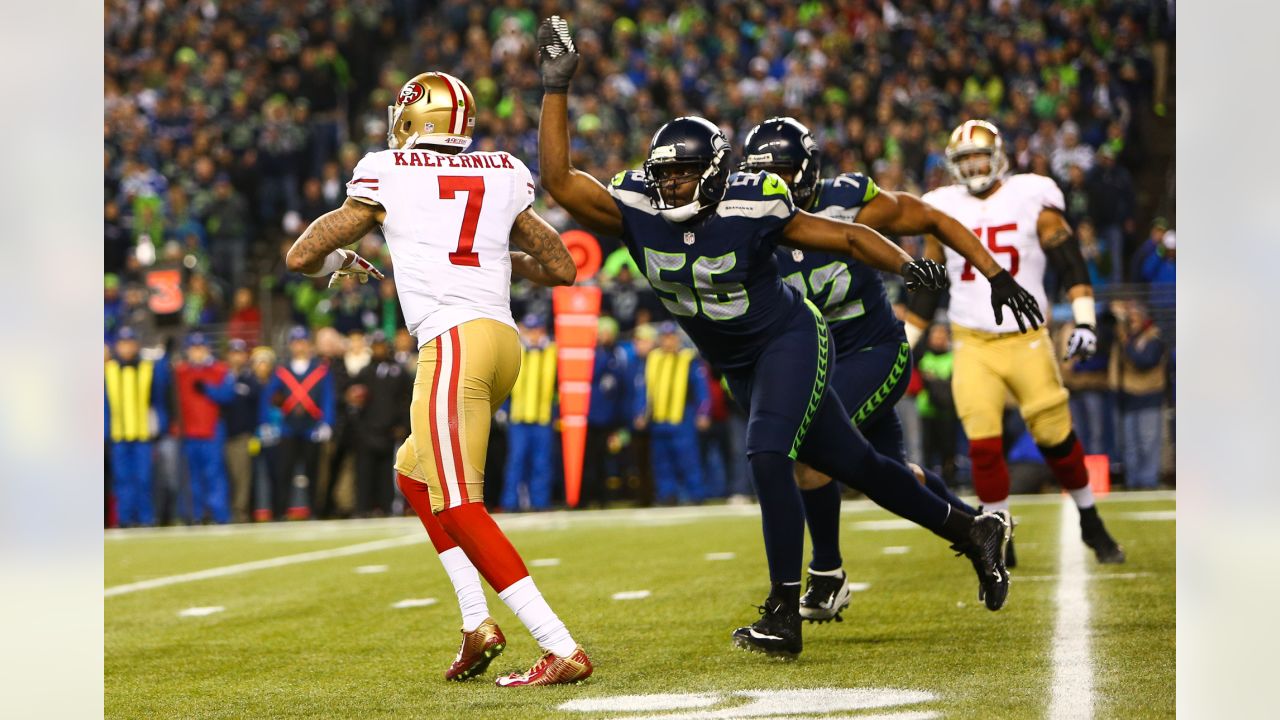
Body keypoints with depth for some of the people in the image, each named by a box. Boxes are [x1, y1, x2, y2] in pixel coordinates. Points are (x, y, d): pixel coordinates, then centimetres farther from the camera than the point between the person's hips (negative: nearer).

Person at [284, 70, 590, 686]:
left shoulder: (388, 176, 4)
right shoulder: (503, 177, 15)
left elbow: (300, 257, 10)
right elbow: (562, 269, 22)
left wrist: (340, 262, 33)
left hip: (452, 341, -7)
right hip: (503, 339, 7)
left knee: (457, 506, -9)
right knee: (415, 472, 24)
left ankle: (562, 650, -20)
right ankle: (477, 621, 13)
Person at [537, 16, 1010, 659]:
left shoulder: (751, 208, -23)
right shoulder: (637, 211, -13)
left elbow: (848, 237, -13)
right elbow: (558, 179, -20)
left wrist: (905, 264, -28)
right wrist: (556, 87, -25)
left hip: (789, 340, -6)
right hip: (737, 366, 6)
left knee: (767, 455, -25)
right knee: (851, 465, 13)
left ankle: (784, 614, -19)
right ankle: (972, 532, 30)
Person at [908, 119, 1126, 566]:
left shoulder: (1031, 200, -1)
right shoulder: (945, 211, 7)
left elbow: (1070, 263, -1)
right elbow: (926, 286, 14)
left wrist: (1085, 321, -11)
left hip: (1027, 340, -1)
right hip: (973, 345, 1)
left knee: (1057, 437, 2)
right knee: (984, 447, -9)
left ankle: (1091, 524, 21)